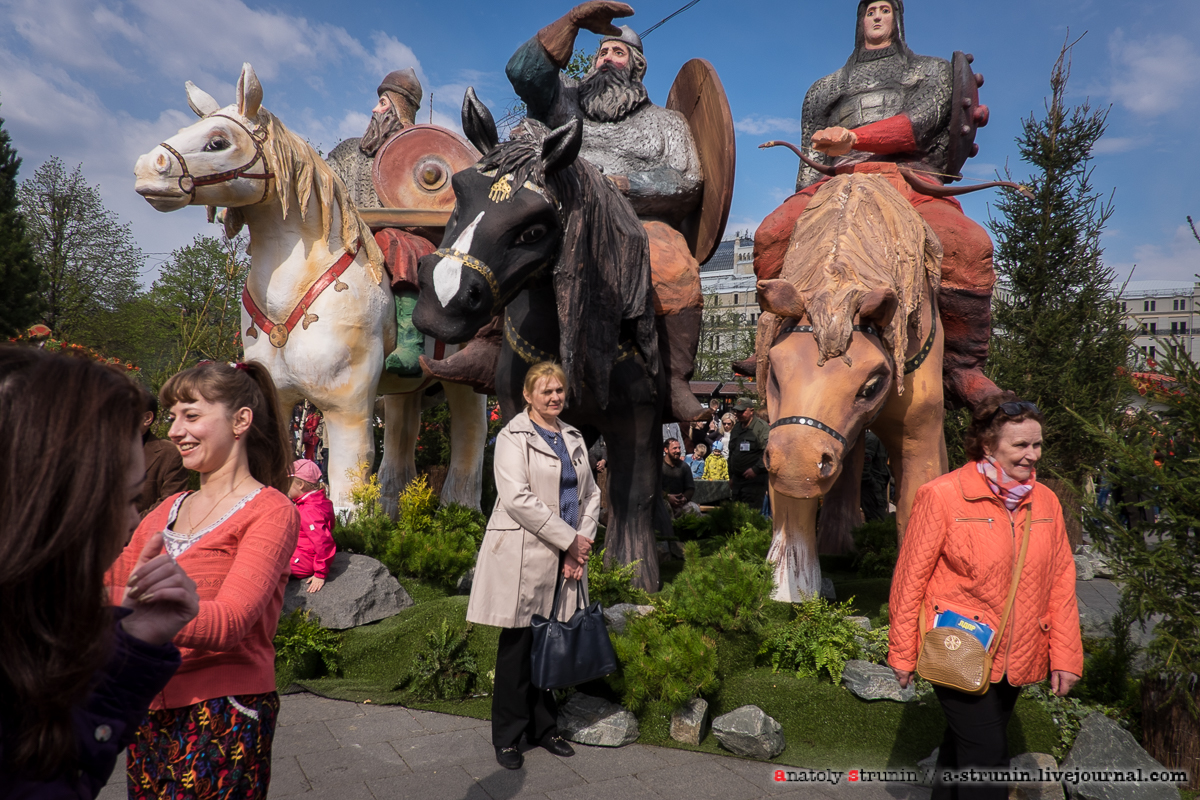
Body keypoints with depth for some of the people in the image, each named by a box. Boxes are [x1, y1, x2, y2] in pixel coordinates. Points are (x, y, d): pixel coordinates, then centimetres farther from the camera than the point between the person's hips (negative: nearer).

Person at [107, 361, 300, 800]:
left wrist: (97, 598, -32)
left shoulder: (271, 512, -11)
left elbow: (228, 623, -24)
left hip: (222, 716, -6)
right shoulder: (168, 510, 13)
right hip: (151, 710, 6)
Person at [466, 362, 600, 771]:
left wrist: (582, 545, -1)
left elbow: (590, 494, 14)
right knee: (518, 644, 3)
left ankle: (543, 727, 27)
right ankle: (507, 737, 18)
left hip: (566, 556, 6)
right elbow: (517, 498, -16)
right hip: (523, 556, -5)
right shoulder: (513, 437, -5)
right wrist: (569, 539, -15)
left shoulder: (574, 438, 15)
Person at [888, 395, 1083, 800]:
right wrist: (903, 654, -7)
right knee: (987, 760, -3)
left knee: (962, 745, 22)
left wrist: (1066, 656, 4)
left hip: (1016, 660, 5)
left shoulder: (1045, 501, 2)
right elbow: (911, 577, -10)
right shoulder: (941, 496, -15)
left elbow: (1061, 580, 7)